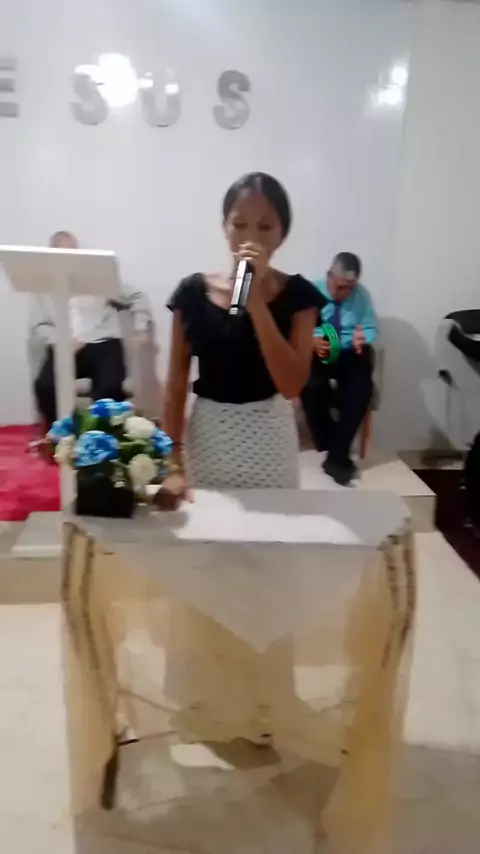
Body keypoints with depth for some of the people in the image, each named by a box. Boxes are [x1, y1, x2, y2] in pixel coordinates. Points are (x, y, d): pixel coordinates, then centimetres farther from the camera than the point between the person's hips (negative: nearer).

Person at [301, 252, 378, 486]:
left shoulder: (361, 294, 6)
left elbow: (372, 328, 5)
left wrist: (363, 338, -20)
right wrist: (311, 341, -26)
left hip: (350, 354, 2)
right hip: (316, 353, -2)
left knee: (362, 387, -30)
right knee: (312, 386, -34)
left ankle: (337, 455, -22)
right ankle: (334, 450, -14)